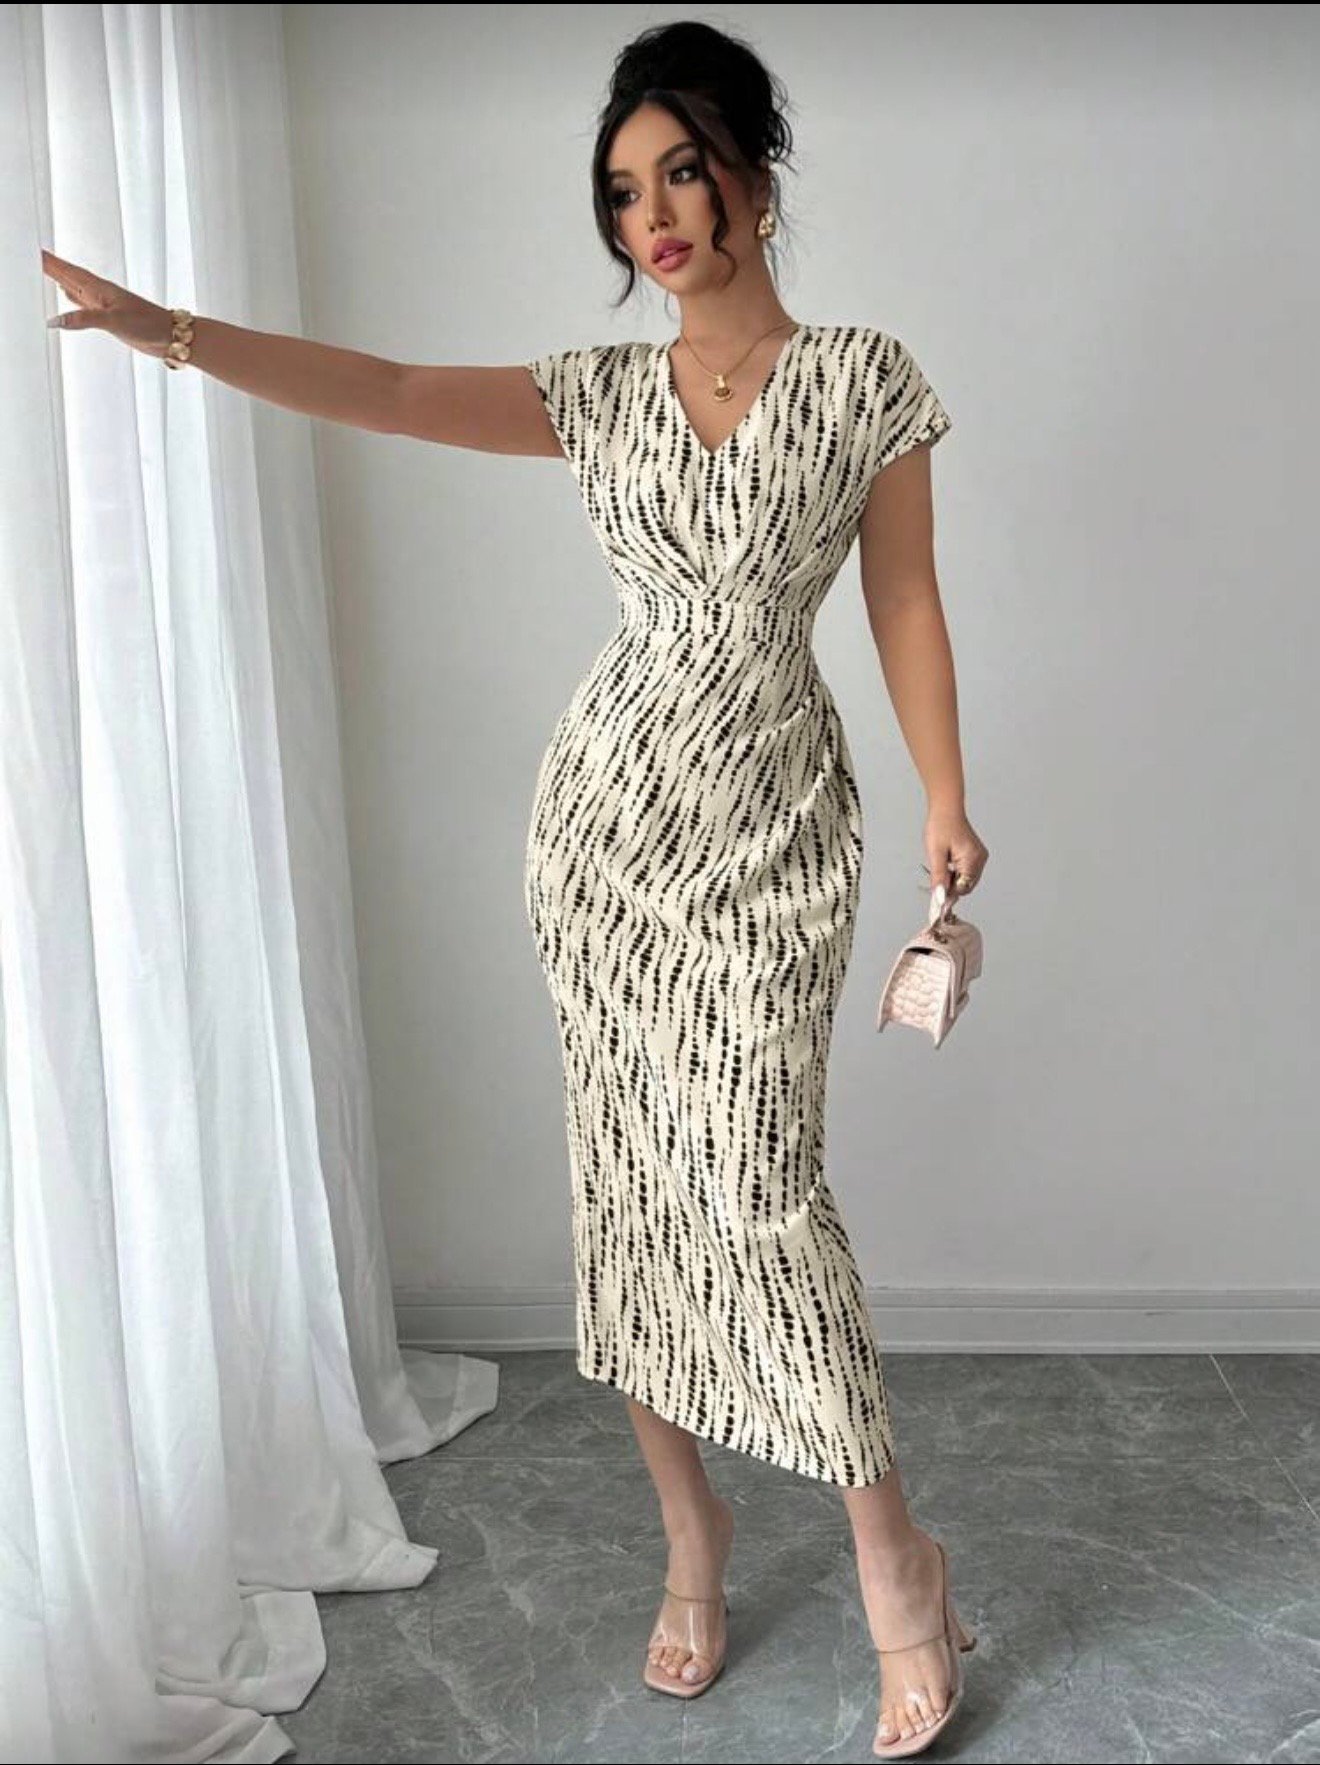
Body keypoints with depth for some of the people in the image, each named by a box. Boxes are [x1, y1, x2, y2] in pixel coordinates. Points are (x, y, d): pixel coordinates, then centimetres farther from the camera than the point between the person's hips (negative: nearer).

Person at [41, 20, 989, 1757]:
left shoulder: (864, 375, 0)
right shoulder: (603, 390, 7)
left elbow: (908, 605, 2)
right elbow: (389, 392, -4)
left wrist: (948, 807, 1)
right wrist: (172, 329, -16)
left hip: (771, 830, -3)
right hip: (606, 813, 4)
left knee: (757, 1186, -10)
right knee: (631, 1180, 6)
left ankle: (894, 1565, 8)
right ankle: (690, 1537, 23)